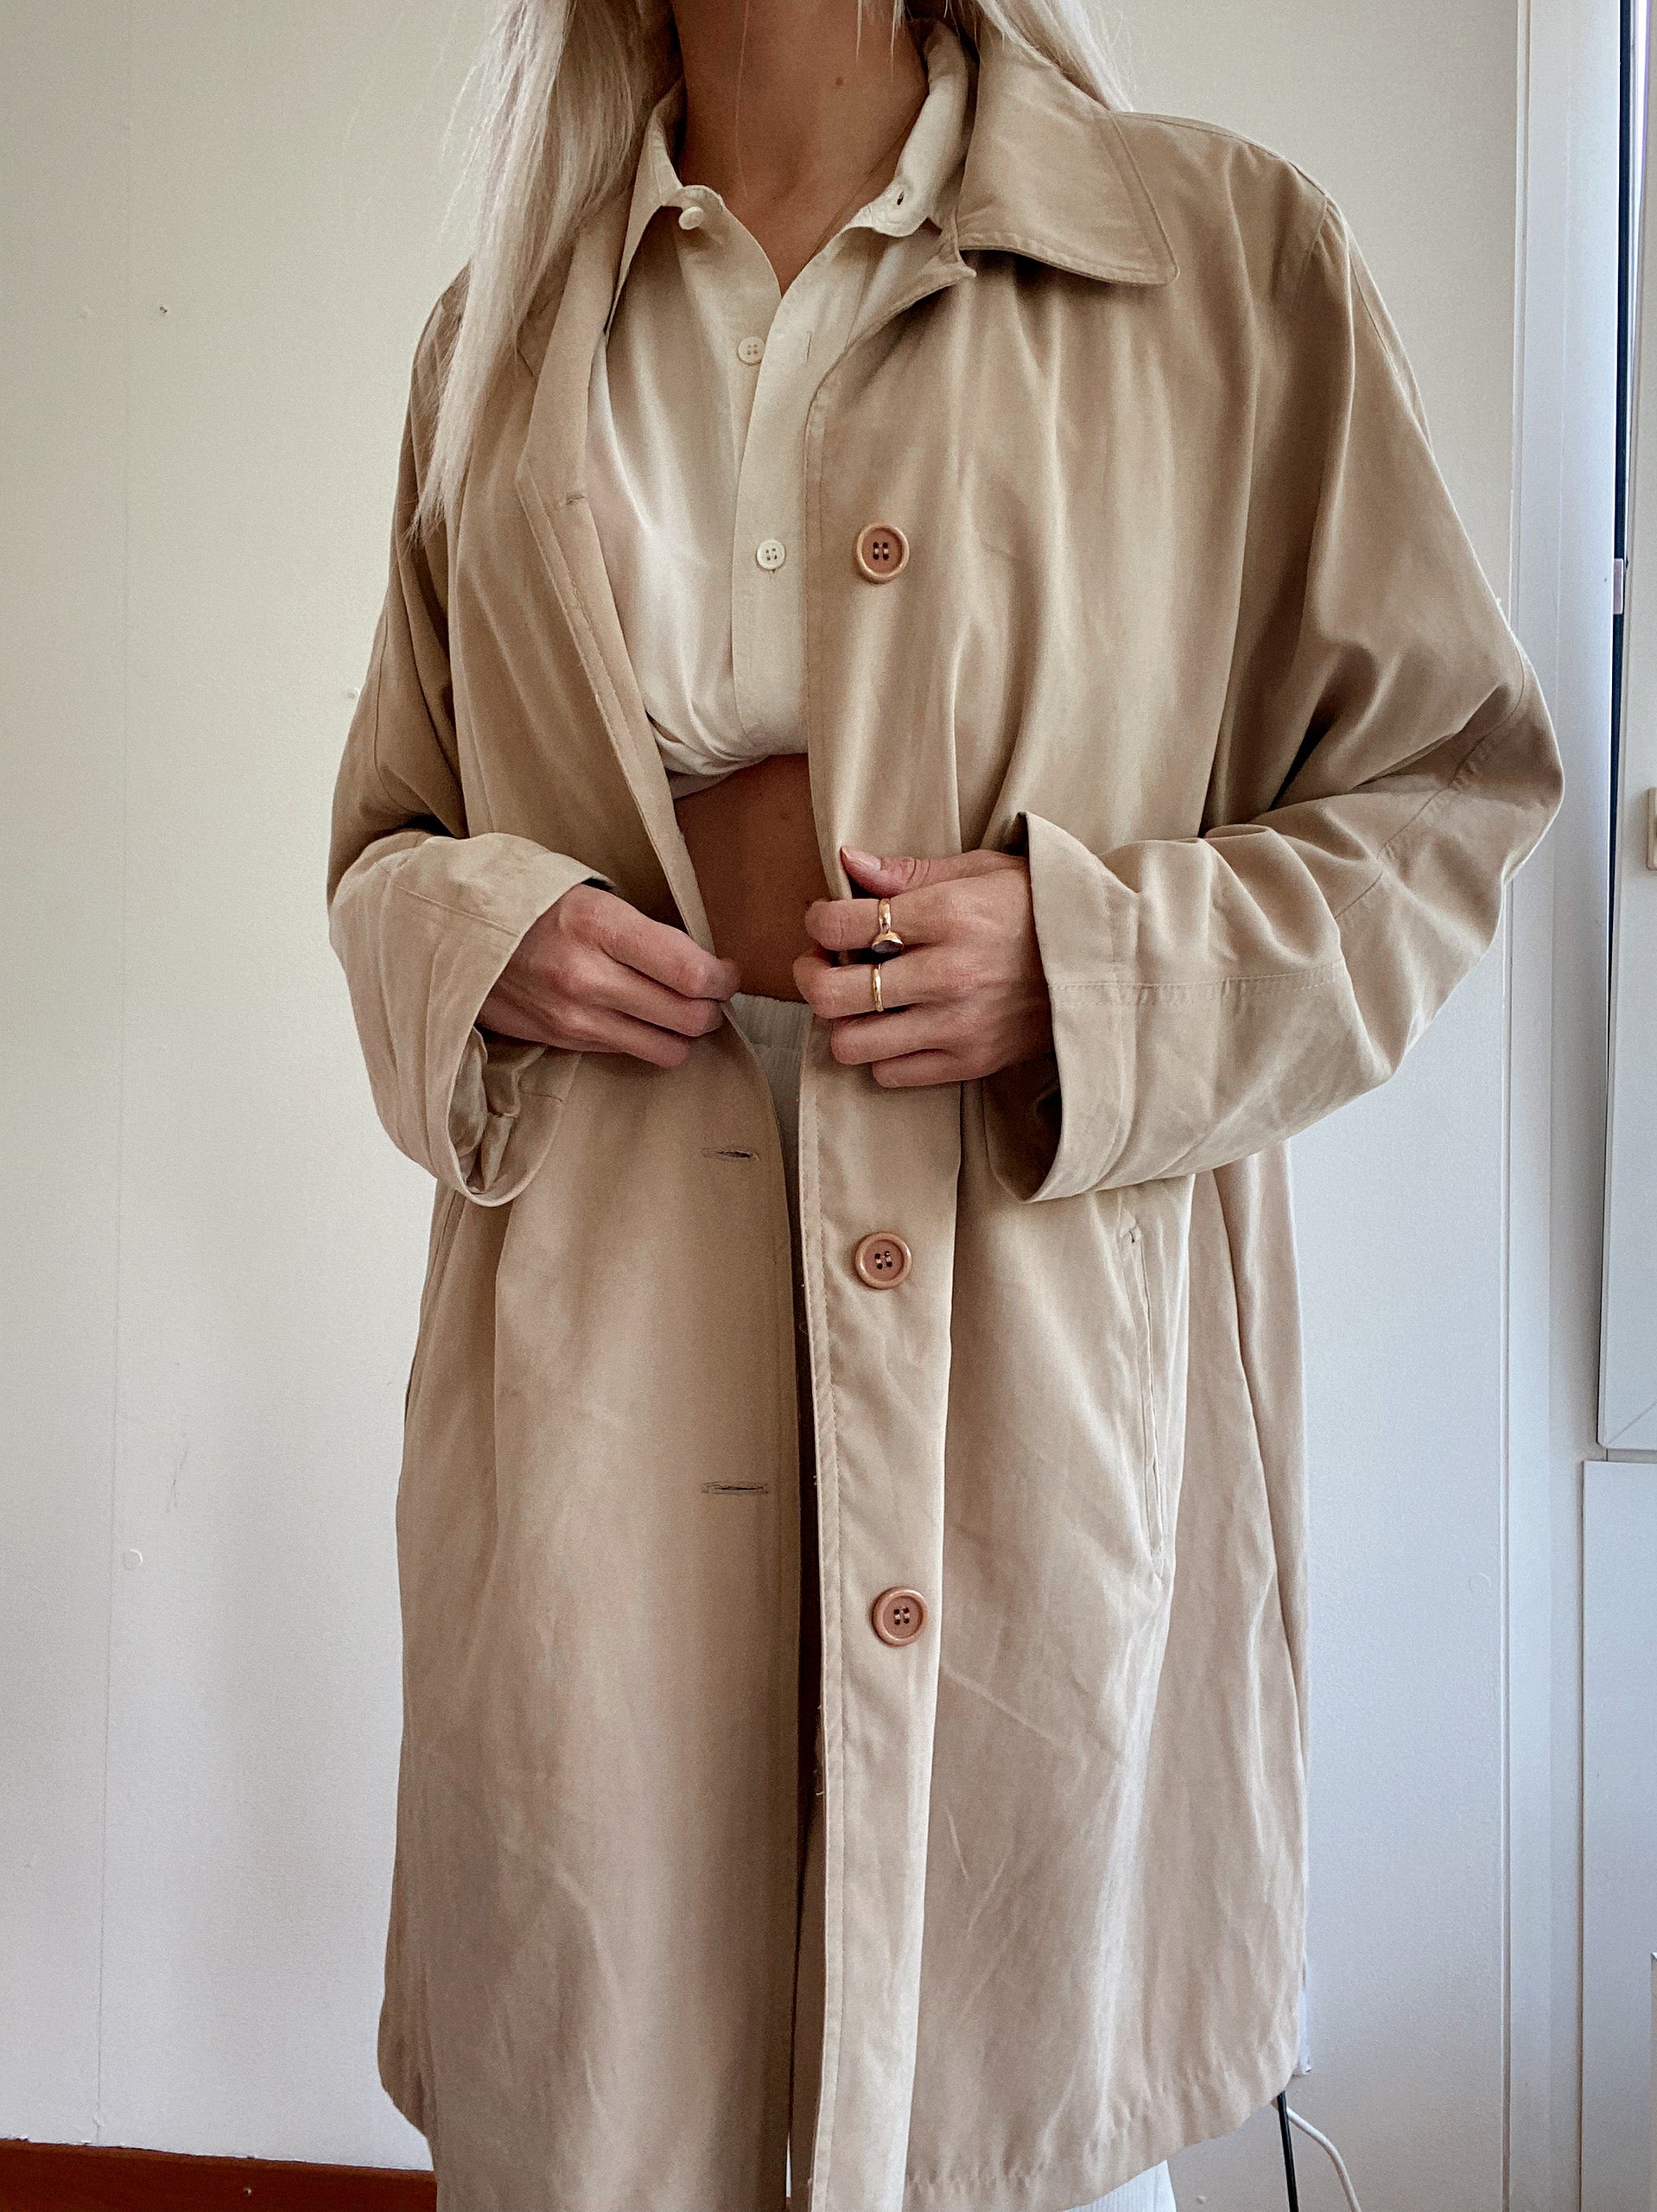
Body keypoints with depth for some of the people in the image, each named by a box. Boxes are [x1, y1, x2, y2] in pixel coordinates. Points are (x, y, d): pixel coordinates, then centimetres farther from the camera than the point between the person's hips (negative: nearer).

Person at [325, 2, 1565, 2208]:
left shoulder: (1236, 260, 3)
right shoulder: (501, 329, 13)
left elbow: (1446, 787, 5)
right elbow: (391, 826, 21)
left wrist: (1091, 964, -12)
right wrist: (473, 937, -2)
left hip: (1040, 1355, -1)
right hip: (602, 1356, 2)